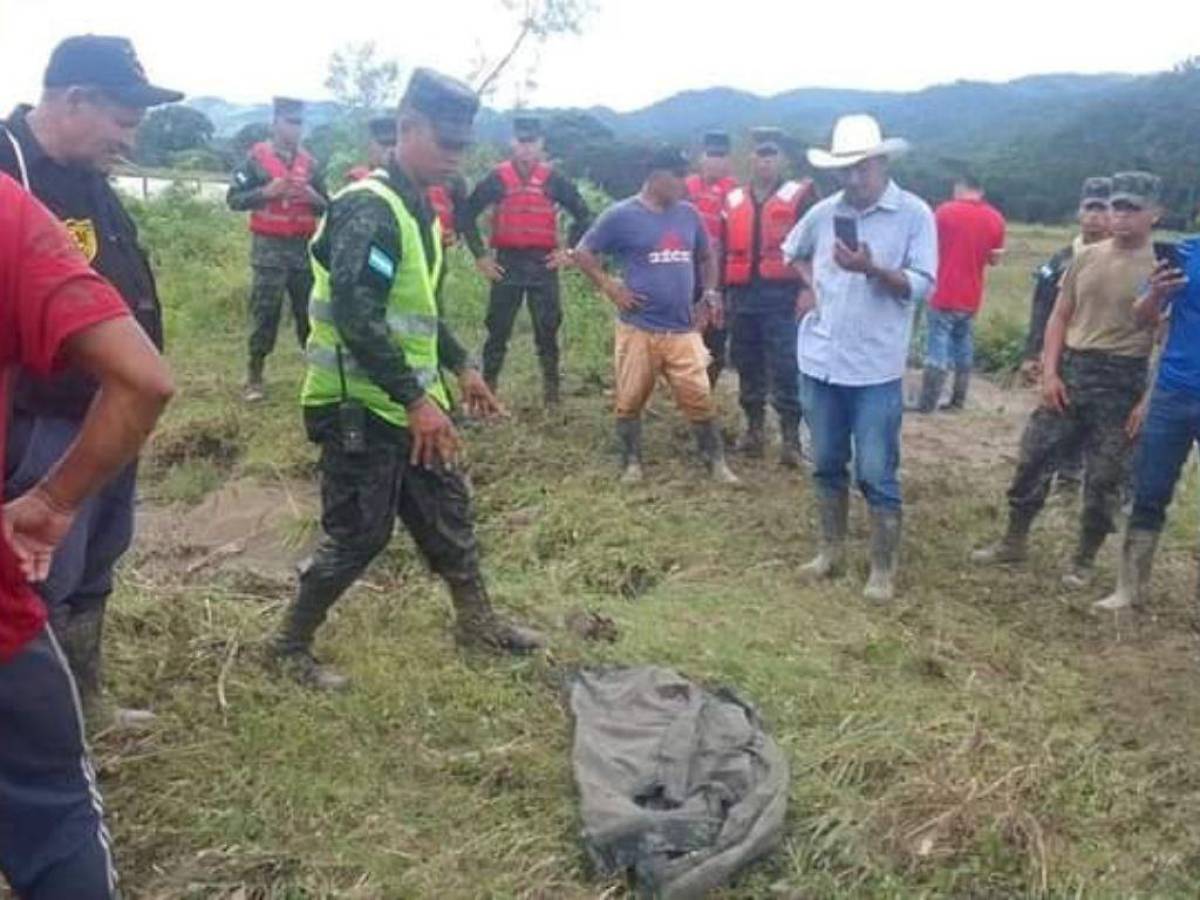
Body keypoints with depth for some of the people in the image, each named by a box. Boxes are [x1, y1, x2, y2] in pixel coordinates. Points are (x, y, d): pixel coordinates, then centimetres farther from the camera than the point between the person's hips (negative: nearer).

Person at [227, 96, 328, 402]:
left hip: (304, 246, 4)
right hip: (269, 247, -4)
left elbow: (325, 208, 15)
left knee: (310, 310, 6)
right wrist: (267, 191, -17)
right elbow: (234, 198, -5)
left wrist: (314, 197, -7)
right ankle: (254, 375, 8)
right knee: (265, 312, -1)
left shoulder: (309, 162, 11)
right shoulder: (256, 157, -1)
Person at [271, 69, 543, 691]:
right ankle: (290, 645, 20)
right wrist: (416, 398, -28)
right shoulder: (368, 208, -18)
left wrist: (461, 368, 19)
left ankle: (478, 623, 34)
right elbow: (357, 318, -28)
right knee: (358, 535, 0)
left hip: (408, 403, 9)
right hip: (361, 407, -9)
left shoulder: (417, 209, 13)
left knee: (449, 514, 17)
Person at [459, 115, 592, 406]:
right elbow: (467, 214, 4)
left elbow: (583, 215, 11)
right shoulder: (497, 178, 1)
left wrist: (569, 250, 3)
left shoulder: (554, 180, 4)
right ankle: (488, 386, 12)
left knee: (548, 327, 4)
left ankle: (551, 387, 14)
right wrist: (480, 255, 0)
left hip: (543, 262, 1)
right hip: (507, 263, -1)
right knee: (498, 327, 3)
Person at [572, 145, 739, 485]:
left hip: (683, 330, 3)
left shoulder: (688, 214, 9)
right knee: (631, 401, 6)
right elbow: (582, 253, 0)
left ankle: (717, 463, 13)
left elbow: (707, 257, 23)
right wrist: (610, 288, -9)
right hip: (638, 329, -3)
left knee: (700, 399, 2)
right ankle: (631, 463, 21)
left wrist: (710, 297, 11)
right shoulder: (622, 215, -5)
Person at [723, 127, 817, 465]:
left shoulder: (800, 195, -1)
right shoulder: (733, 201, 13)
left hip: (782, 294, -5)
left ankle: (791, 438, 0)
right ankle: (753, 428, 25)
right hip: (742, 294, 5)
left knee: (786, 368, -6)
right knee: (748, 366, 12)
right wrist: (720, 292, 14)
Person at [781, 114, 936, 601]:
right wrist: (810, 286, 10)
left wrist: (872, 269, -26)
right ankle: (831, 551, 31)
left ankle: (883, 570, 14)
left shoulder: (915, 214, -7)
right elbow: (792, 252, 26)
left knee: (877, 475, 0)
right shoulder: (824, 212, 5)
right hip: (820, 361, 4)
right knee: (827, 465, 15)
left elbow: (922, 286, -12)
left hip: (876, 368, -4)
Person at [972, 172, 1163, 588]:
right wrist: (1049, 372, -2)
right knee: (1034, 457, 5)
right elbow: (1059, 317, 9)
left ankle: (1084, 560, 21)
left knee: (1103, 478, 5)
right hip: (1072, 368, 3)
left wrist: (1149, 399, -11)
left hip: (1123, 379, -3)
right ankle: (1014, 542, 21)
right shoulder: (1086, 258, 6)